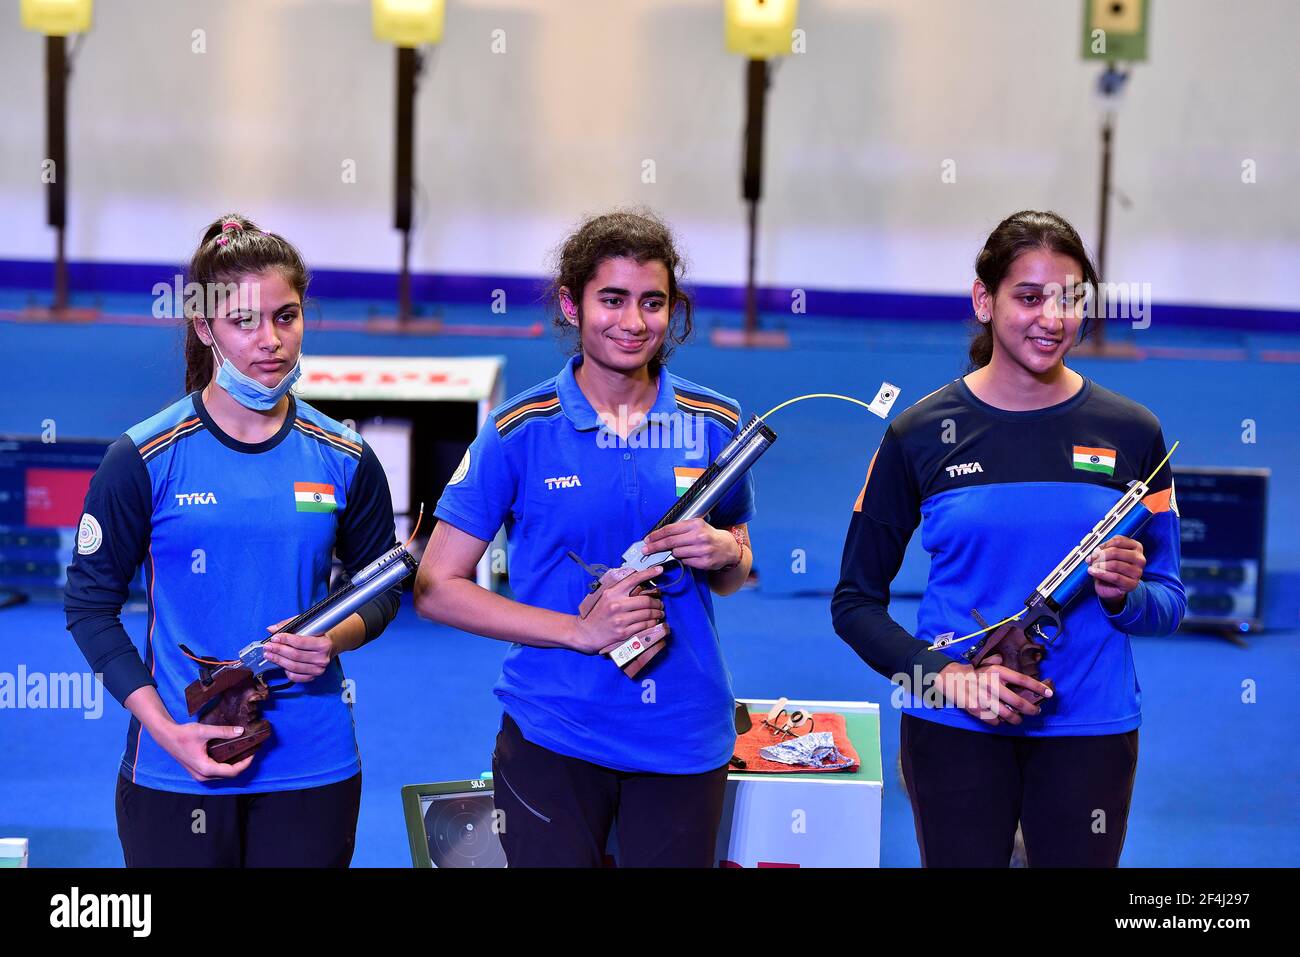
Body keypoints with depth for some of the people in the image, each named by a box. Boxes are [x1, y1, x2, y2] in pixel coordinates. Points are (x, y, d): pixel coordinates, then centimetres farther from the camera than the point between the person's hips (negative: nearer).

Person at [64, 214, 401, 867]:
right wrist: (166, 731, -11)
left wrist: (333, 641, -9)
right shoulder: (144, 459, -5)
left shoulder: (345, 460, 2)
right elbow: (90, 605, -1)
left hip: (313, 765, 2)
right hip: (175, 774, -2)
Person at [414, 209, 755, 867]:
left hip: (685, 734, 2)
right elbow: (435, 589, -6)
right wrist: (580, 630, -16)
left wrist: (727, 552, -10)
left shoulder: (714, 424, 2)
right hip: (553, 734, -2)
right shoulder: (520, 431, -5)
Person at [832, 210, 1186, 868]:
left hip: (1092, 727, 1)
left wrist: (1126, 594, -15)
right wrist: (947, 675, -14)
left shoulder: (1131, 434, 2)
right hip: (953, 731, -1)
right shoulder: (921, 434, -1)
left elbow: (1168, 604, 8)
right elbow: (856, 602, 1)